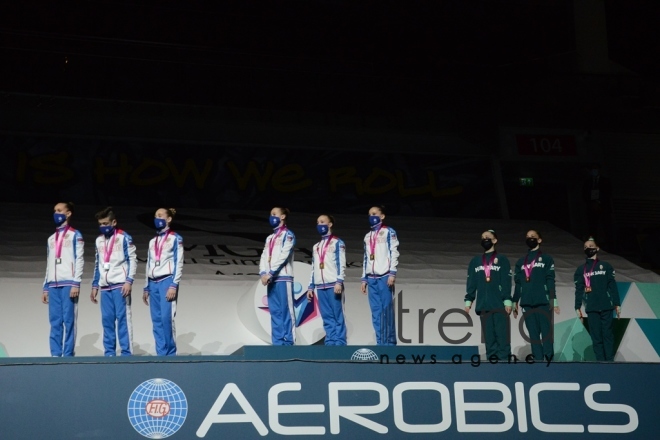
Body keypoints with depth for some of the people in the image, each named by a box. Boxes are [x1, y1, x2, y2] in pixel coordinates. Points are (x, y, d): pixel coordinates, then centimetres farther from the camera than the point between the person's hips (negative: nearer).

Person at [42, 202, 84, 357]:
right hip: (53, 285, 6)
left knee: (68, 320, -8)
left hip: (68, 284, -5)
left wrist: (76, 284, -13)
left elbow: (79, 260, -3)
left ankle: (68, 354, -8)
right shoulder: (51, 239, 23)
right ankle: (56, 354, 2)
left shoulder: (75, 235, 5)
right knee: (55, 321, 1)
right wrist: (45, 288, 16)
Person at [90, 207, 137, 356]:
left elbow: (132, 260, -5)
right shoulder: (99, 240, 17)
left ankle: (127, 353, -6)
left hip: (120, 285, -5)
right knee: (107, 320, 3)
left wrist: (129, 281, -15)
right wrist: (95, 286, 18)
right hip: (105, 287, 5)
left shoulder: (124, 238, -1)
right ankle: (109, 353, 7)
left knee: (122, 318, -7)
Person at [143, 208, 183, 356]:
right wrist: (147, 288, 17)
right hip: (153, 283, 6)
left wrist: (174, 285, -14)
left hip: (166, 281, -6)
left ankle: (170, 354, -10)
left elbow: (178, 263, -5)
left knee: (166, 318, -14)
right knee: (156, 320, 1)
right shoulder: (152, 241, 20)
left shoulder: (175, 238, 1)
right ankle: (161, 353, 3)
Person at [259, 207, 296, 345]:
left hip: (283, 278, -7)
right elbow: (264, 257, 13)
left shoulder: (288, 235, 2)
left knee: (286, 311, -8)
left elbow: (283, 256, -10)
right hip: (271, 279, 7)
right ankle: (278, 343, 4)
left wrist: (269, 274, -15)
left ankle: (288, 342, -10)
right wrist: (263, 274, -5)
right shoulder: (269, 238, 23)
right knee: (275, 312, 4)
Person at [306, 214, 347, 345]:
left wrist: (339, 282, -16)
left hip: (333, 285, -6)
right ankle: (330, 343, 1)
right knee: (327, 317, 2)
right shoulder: (316, 247, 24)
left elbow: (341, 263, -4)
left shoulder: (337, 242, 6)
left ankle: (340, 344, -10)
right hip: (320, 287, 6)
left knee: (338, 316, -8)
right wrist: (310, 287, 15)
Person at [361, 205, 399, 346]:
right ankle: (380, 343, 2)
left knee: (386, 310, -10)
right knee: (376, 312, 1)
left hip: (385, 277, -6)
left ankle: (389, 342, -10)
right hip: (371, 278, 6)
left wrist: (392, 273, -14)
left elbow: (394, 253, -3)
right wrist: (364, 279, 15)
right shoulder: (367, 236, 22)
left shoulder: (389, 232, 5)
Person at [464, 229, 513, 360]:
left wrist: (507, 300, -9)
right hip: (483, 305, 4)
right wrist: (468, 301, 6)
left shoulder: (502, 260, 7)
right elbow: (471, 283, 15)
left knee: (502, 335, -8)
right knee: (488, 336, 2)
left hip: (499, 305, -4)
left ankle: (504, 360, -8)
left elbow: (506, 282, -1)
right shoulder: (475, 261, 18)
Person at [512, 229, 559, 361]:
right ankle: (538, 360, 2)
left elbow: (550, 280, 0)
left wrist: (554, 300, -9)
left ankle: (549, 359, -8)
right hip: (527, 303, 4)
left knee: (546, 333, -8)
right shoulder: (521, 262, 19)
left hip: (543, 302, -4)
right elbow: (518, 283, 18)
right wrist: (515, 302, 12)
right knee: (533, 335, 2)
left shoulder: (546, 259, 7)